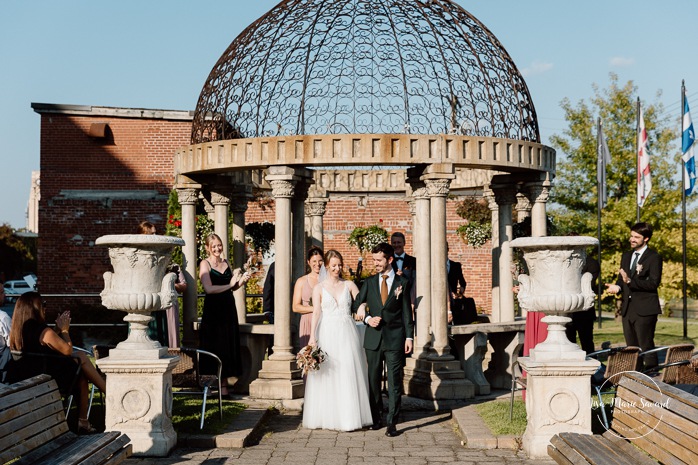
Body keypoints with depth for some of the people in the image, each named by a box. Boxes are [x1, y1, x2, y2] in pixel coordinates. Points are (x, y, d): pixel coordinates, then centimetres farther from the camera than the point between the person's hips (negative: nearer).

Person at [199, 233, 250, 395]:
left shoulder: (225, 263, 12)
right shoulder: (205, 264, -7)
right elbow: (209, 289, -19)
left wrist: (242, 280, 0)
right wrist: (229, 284, -17)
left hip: (228, 308, 6)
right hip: (213, 309, -6)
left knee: (228, 346, 6)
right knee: (214, 346, -4)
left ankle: (224, 385, 12)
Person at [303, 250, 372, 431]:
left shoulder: (349, 285, 8)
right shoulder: (319, 288, 4)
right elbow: (316, 312, -5)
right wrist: (312, 337, -14)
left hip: (347, 334, 1)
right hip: (327, 334, -1)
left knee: (348, 375, -1)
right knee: (326, 374, 0)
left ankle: (349, 417, 5)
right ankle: (327, 417, 7)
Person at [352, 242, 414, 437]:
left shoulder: (402, 283, 3)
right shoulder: (369, 282, 9)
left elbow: (407, 311, 3)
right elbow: (356, 305, 13)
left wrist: (409, 336, -3)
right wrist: (367, 318, -5)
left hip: (395, 339, -3)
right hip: (373, 338, 3)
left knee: (394, 382, -4)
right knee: (373, 380, 8)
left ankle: (392, 423, -1)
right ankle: (376, 418, 20)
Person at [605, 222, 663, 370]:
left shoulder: (654, 257, -5)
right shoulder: (626, 256, 17)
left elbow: (654, 283, -15)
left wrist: (630, 281, -23)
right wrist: (617, 287, -3)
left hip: (645, 309, -7)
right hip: (628, 309, 7)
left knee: (646, 347, -8)